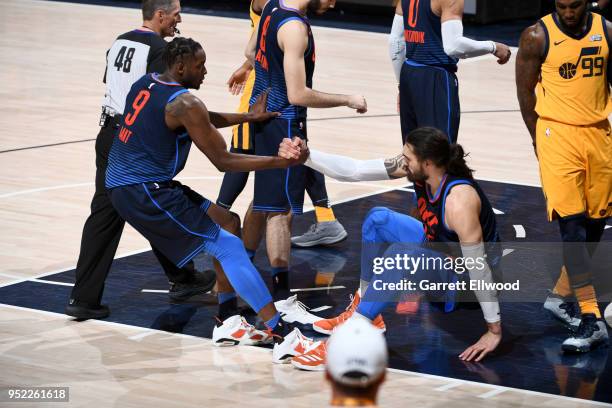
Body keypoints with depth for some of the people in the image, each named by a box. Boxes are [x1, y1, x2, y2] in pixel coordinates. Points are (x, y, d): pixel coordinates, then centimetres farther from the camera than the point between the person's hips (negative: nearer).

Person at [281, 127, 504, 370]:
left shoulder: (459, 201, -35)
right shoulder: (414, 165, -13)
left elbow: (479, 267, -32)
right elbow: (354, 170, -10)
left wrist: (494, 331, -29)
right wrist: (305, 156, -19)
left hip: (463, 277, -9)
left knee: (402, 254, -34)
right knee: (378, 219, 8)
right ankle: (363, 311, 8)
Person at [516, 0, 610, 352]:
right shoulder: (538, 36, -8)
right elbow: (525, 92, 0)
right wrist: (540, 139, 2)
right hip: (558, 135, -4)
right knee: (571, 224, -11)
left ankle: (561, 295, 30)